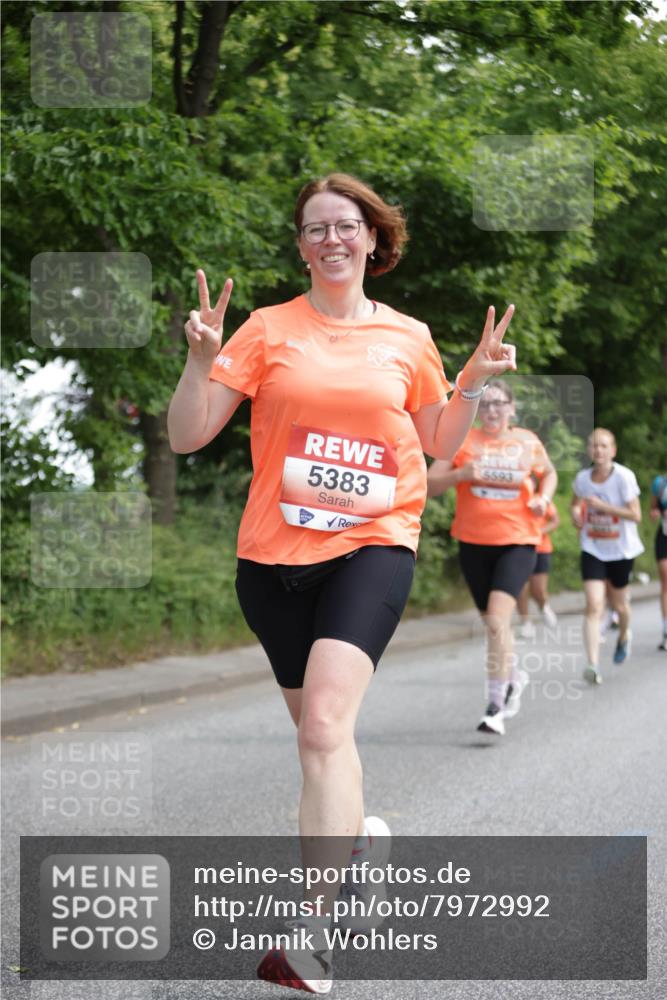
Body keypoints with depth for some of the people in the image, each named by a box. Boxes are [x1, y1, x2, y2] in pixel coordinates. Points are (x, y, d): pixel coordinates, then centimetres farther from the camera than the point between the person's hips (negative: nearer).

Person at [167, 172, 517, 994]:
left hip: (372, 544, -2)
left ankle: (312, 928, -25)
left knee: (325, 722, -21)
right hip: (274, 553, 2)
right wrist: (202, 361, -17)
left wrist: (472, 384, 3)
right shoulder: (268, 330, 3)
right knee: (318, 725, 15)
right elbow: (186, 435, -1)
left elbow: (439, 444, 20)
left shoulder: (407, 338, 7)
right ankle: (355, 838, 45)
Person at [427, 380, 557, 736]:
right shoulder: (462, 441, 0)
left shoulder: (528, 442, 4)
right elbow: (429, 484, -2)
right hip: (474, 543, 2)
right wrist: (461, 474, -20)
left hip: (517, 543, -2)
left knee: (497, 618, -20)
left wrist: (544, 497, 1)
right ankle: (514, 676, 43)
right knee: (493, 622, 14)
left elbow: (549, 473, 22)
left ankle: (495, 706, -17)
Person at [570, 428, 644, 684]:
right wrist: (575, 512, -6)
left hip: (621, 550, -1)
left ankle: (624, 636, 50)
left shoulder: (624, 477, -16)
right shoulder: (582, 477, -4)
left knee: (618, 604, 15)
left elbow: (636, 515, -18)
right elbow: (576, 503, 17)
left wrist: (603, 506, -24)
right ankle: (592, 664, -19)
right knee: (594, 606, -14)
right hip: (593, 550, 1)